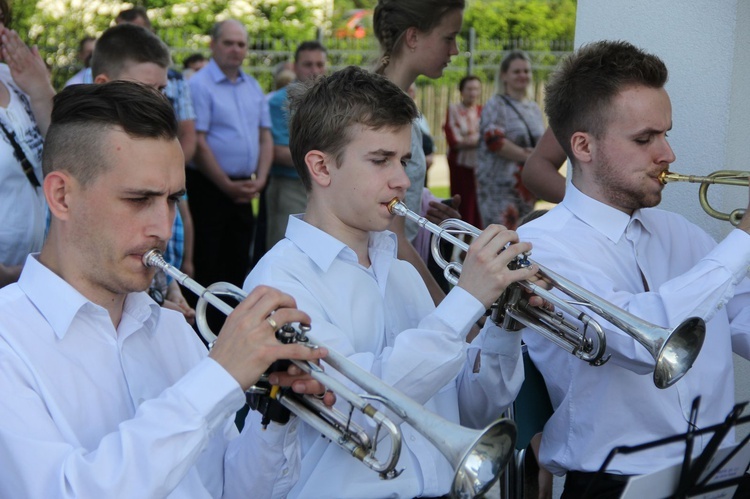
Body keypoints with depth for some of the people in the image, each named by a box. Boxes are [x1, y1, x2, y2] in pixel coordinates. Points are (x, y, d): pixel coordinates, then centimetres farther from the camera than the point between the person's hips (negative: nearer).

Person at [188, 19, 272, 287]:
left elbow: (265, 137, 14)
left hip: (244, 191, 7)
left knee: (238, 263, 12)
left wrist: (260, 179, -1)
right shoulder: (199, 85, -9)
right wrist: (228, 186, -13)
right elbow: (198, 143, -14)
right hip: (209, 188, -7)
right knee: (207, 267, -1)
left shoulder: (253, 87, 13)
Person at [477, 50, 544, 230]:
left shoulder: (534, 108, 17)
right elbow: (494, 141, -15)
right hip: (499, 188, -7)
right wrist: (527, 156, -14)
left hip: (527, 188, 7)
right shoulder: (496, 105, -2)